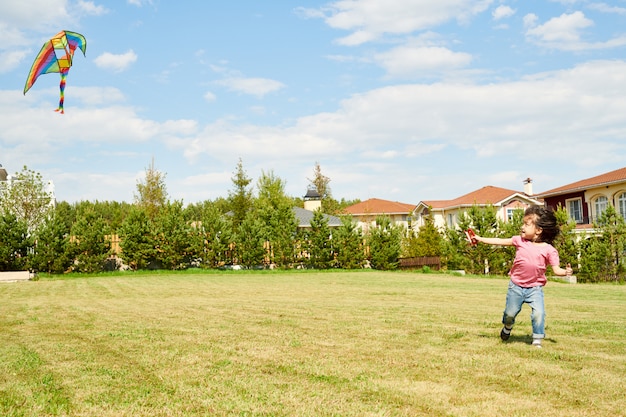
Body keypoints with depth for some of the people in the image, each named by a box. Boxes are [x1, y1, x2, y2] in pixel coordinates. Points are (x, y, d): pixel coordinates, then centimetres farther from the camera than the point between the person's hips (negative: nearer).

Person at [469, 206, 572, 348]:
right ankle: (507, 328, 47)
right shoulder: (520, 241, -2)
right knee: (510, 313, 14)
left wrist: (565, 272, -31)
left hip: (535, 288, -2)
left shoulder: (549, 250, -10)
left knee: (538, 312, -18)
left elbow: (556, 269, -10)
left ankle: (537, 340, -2)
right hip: (516, 285, 3)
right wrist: (480, 239, -2)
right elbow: (500, 241, 2)